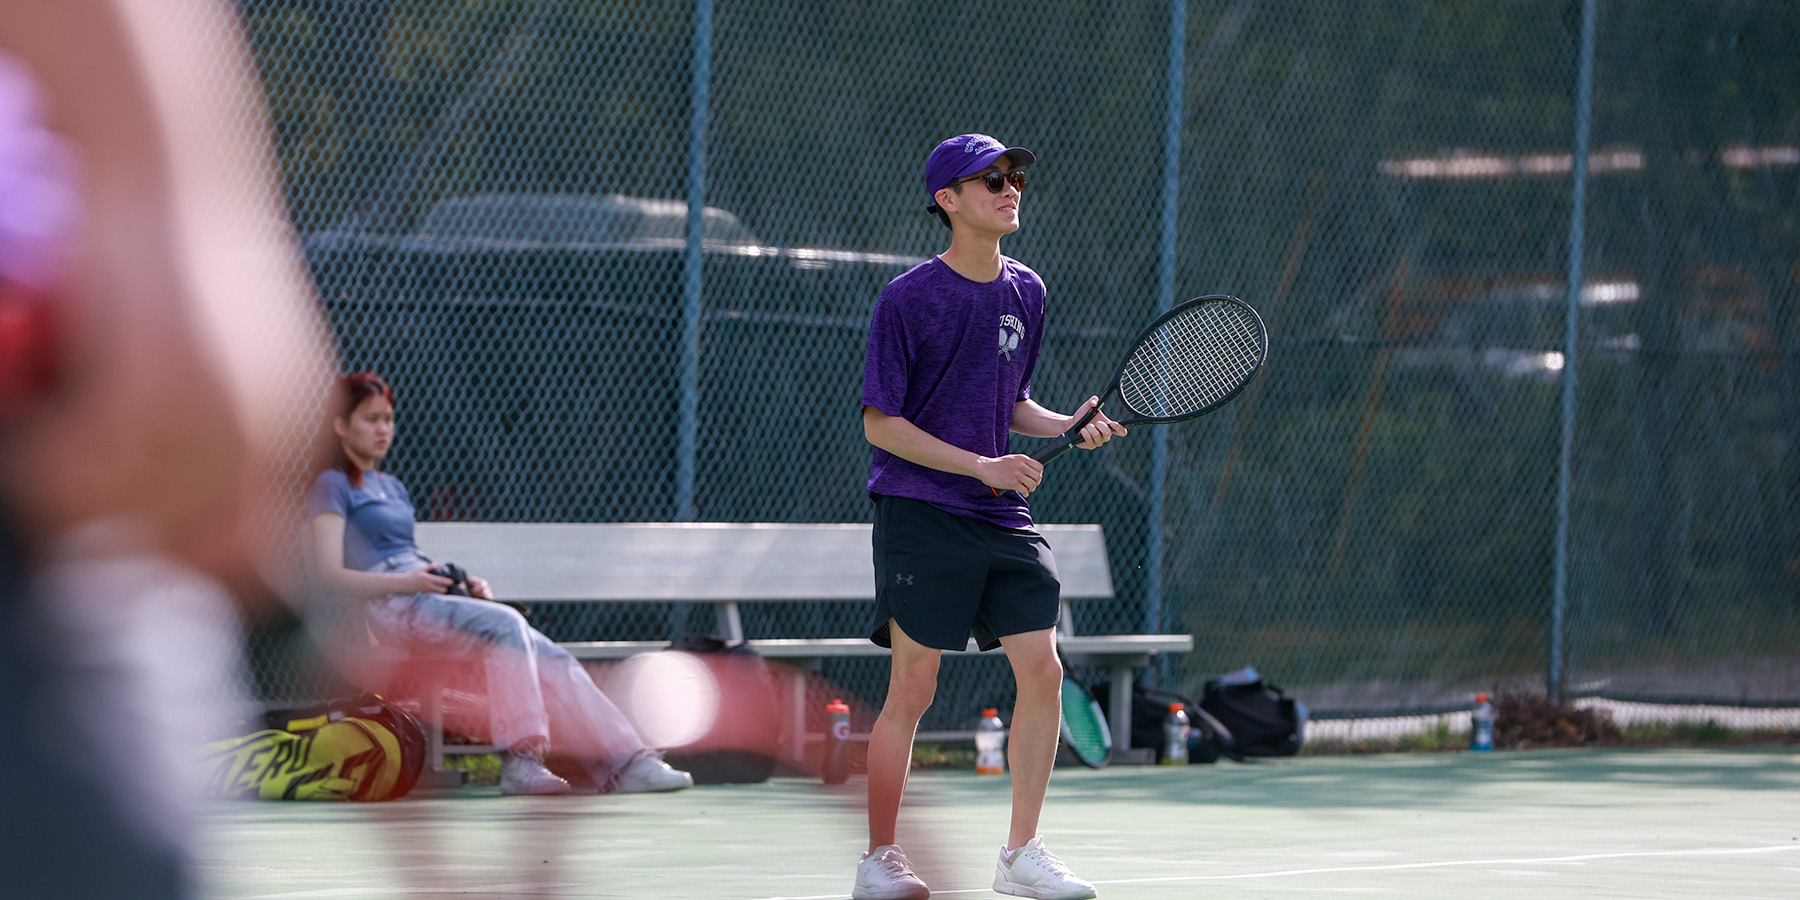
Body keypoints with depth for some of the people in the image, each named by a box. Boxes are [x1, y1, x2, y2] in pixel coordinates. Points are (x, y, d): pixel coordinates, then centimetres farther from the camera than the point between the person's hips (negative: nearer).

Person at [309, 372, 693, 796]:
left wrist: (464, 583, 6)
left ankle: (625, 763, -20)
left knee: (550, 659, -11)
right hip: (388, 608, -8)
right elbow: (331, 576, -9)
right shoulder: (333, 486, 3)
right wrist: (405, 582, -20)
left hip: (426, 598, 8)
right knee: (503, 623, -32)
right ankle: (520, 762, -38)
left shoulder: (392, 487, 29)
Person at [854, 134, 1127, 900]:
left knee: (1042, 670, -3)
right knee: (913, 685, -5)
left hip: (1002, 518, 6)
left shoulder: (1024, 292, 10)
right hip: (920, 513, -6)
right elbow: (881, 424, -9)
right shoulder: (908, 299, -9)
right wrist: (982, 465, -16)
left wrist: (1069, 426, 2)